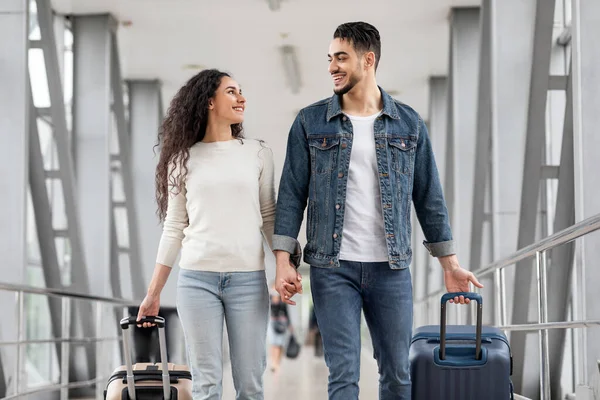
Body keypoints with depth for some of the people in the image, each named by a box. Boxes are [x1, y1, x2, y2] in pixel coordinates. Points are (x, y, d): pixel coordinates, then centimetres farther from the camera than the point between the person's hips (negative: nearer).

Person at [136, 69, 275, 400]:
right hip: (197, 279, 0)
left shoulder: (258, 154, 7)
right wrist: (153, 293, 8)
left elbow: (269, 218, 9)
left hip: (249, 279, 0)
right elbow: (174, 228, 9)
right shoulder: (184, 159, 6)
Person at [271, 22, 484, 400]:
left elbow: (429, 197, 9)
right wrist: (283, 261, -8)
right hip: (333, 269, -1)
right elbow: (292, 195, 1)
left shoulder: (408, 124, 5)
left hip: (391, 269, 1)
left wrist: (450, 263, 7)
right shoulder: (311, 122, 2)